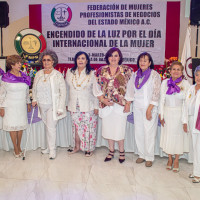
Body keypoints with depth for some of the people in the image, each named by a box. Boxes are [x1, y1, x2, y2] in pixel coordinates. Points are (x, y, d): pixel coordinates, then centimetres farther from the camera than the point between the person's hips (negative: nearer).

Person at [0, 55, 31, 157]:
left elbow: (27, 91, 14)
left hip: (22, 105, 4)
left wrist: (28, 103, 14)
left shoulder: (24, 76, 5)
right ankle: (16, 149, 11)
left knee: (21, 125, 7)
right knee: (12, 126, 0)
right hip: (10, 106, -4)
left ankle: (19, 146, 22)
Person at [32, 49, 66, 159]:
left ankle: (52, 150, 8)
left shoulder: (58, 75, -8)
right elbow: (34, 88, 18)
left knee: (51, 127, -6)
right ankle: (49, 147, 27)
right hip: (42, 106, 5)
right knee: (47, 126, 14)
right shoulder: (38, 74, 5)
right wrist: (34, 99, 3)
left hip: (52, 106, -5)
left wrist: (60, 108, -12)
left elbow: (63, 92, -8)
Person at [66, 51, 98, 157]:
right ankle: (77, 146, 24)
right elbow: (67, 89, 12)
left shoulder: (91, 73, -2)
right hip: (74, 105, 3)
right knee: (76, 126, 8)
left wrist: (96, 106, -5)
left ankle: (89, 148, 15)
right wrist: (67, 103, 12)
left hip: (88, 106, -2)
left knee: (88, 127, 0)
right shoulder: (70, 72, 6)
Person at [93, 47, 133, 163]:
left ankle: (122, 151, 22)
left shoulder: (126, 70, 1)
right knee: (108, 128, 10)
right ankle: (111, 151, 28)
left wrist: (128, 104, -6)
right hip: (106, 105, 3)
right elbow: (97, 87, 9)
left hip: (121, 105, -3)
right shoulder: (102, 71, 7)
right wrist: (103, 99, -4)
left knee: (119, 129, -1)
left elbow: (130, 88, 0)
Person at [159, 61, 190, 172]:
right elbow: (162, 99, 3)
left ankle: (176, 160, 24)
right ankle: (170, 159, 28)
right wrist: (161, 115, 1)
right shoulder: (165, 82, 1)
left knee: (178, 135, 6)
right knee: (167, 135, 8)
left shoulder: (185, 83, -4)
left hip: (179, 113, -1)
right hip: (167, 113, 2)